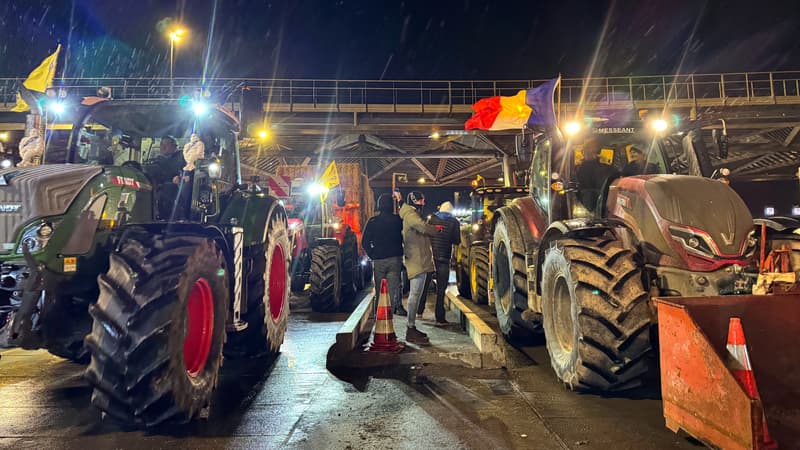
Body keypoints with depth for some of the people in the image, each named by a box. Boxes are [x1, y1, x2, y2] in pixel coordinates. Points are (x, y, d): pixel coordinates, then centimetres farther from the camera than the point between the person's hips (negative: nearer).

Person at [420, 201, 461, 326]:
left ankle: (419, 310, 24)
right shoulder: (454, 222, -1)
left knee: (424, 285, 17)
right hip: (444, 258, -2)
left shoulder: (431, 219, 4)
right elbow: (457, 241, 2)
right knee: (441, 289, 1)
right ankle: (440, 319, 2)